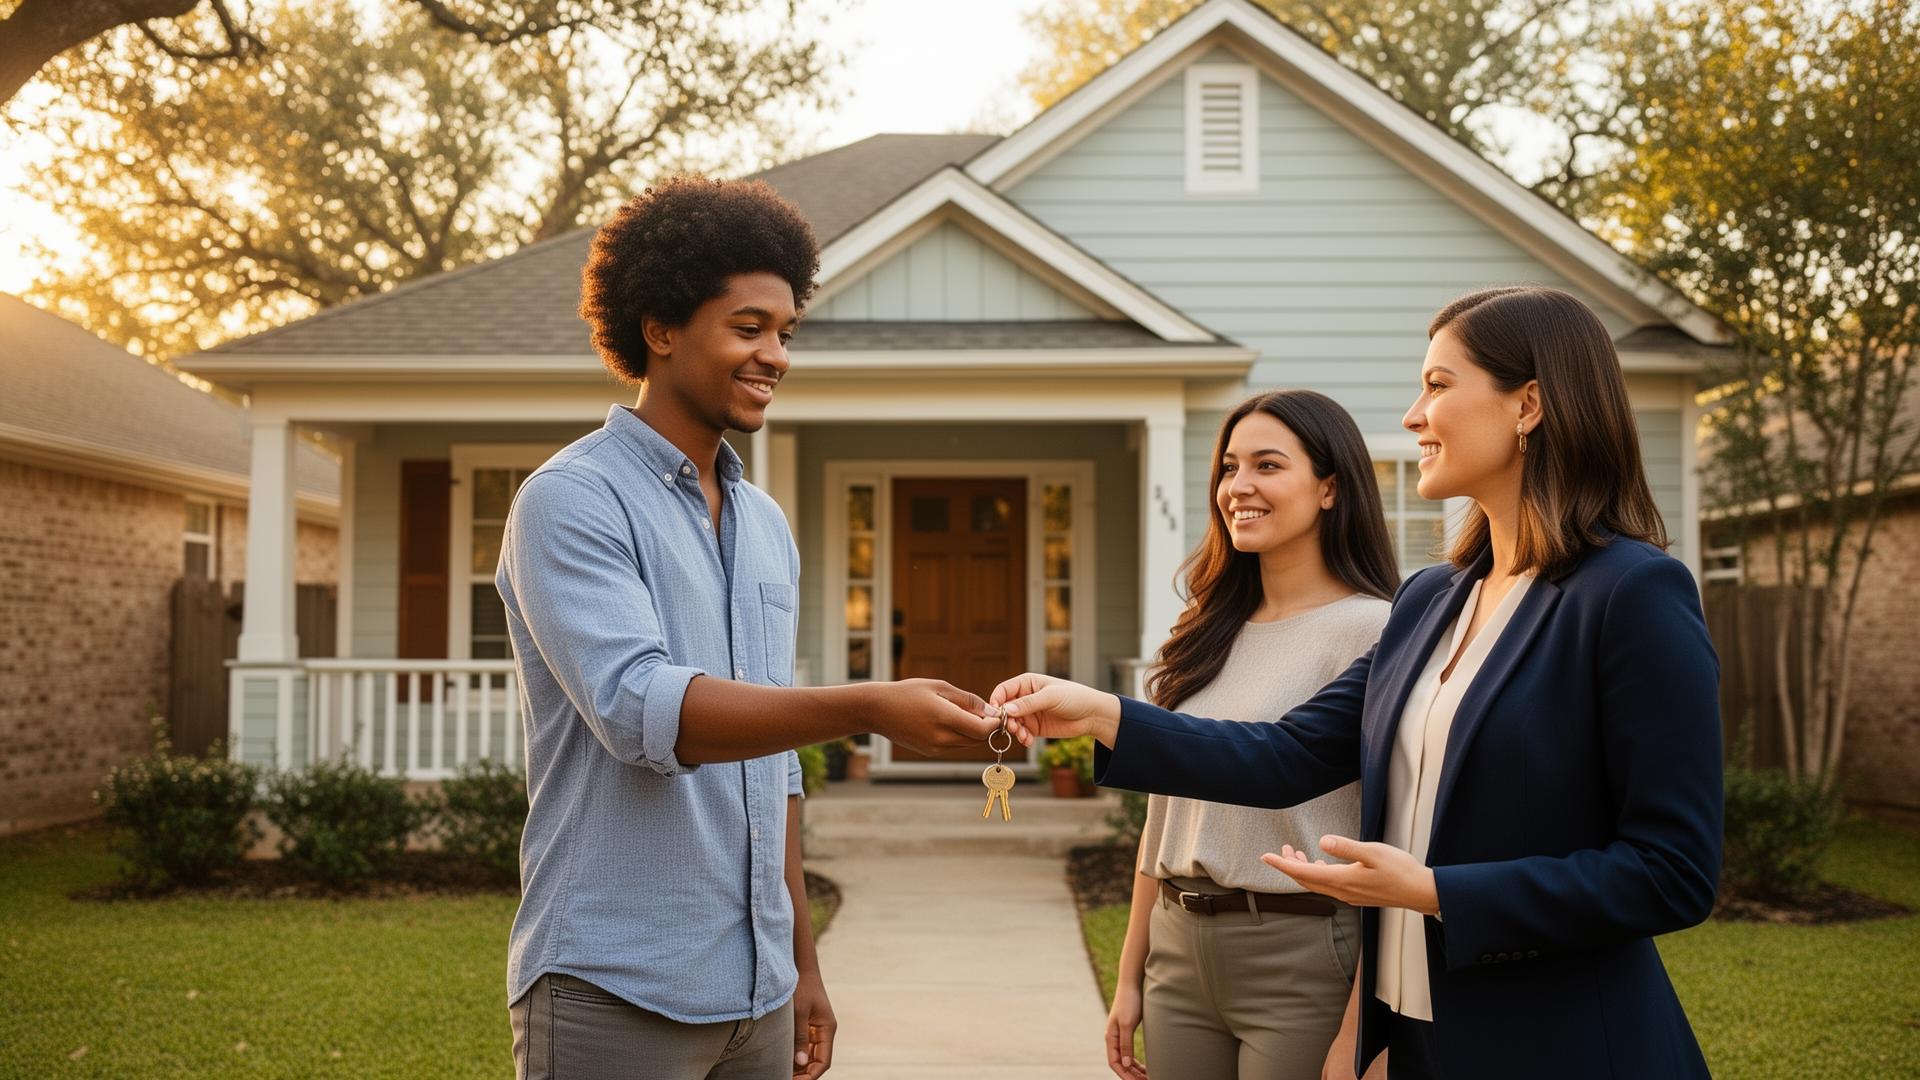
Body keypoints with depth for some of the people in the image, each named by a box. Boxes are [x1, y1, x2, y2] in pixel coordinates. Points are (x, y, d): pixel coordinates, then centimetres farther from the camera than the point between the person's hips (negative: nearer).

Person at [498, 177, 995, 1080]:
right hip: (614, 994, -6)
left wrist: (801, 964, 17)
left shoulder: (765, 525, 14)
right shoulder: (572, 501, -9)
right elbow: (640, 709, -23)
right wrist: (870, 709, -32)